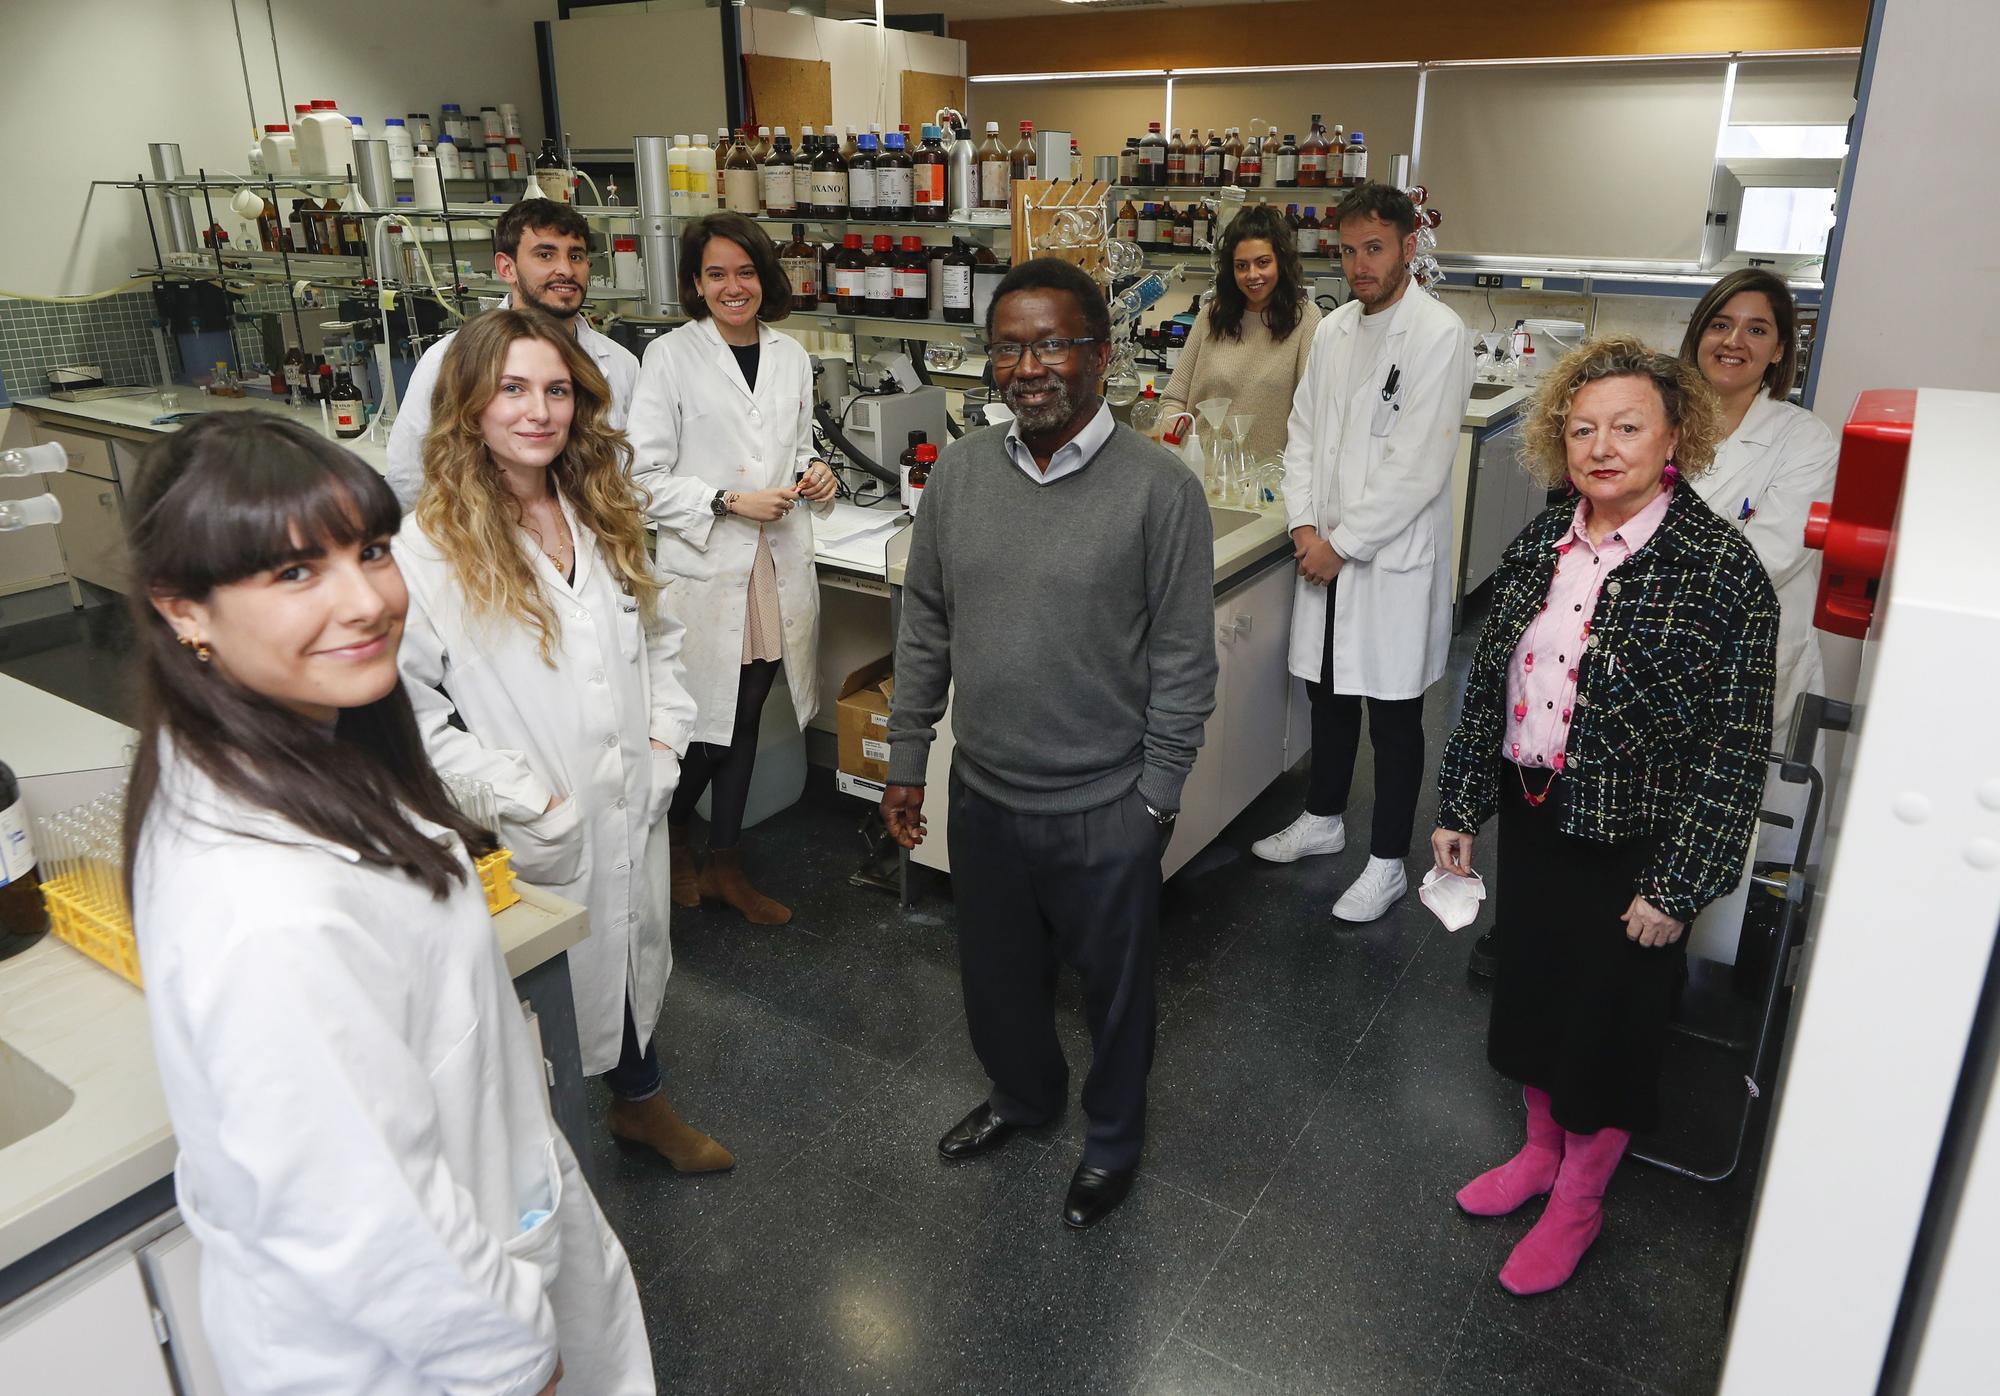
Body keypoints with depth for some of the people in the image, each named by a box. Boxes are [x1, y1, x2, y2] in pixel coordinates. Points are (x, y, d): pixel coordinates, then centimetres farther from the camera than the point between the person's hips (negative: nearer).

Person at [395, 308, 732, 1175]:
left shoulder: (602, 517, 3)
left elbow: (656, 636, 14)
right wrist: (528, 800, -20)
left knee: (636, 957, 25)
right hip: (528, 839, -6)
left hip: (632, 808, 6)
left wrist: (665, 737, 1)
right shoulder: (429, 551, -19)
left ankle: (640, 1105, 51)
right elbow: (414, 714, -19)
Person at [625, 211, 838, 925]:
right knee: (708, 726, 0)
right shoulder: (670, 358, -7)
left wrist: (815, 473, -1)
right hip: (705, 571, -5)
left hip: (779, 568, 5)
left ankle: (726, 865, 31)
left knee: (745, 722, 15)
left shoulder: (790, 356, 8)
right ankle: (673, 837, 31)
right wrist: (729, 502, -18)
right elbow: (645, 479, -10)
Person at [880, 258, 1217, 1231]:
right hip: (983, 793, 5)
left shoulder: (1159, 488, -16)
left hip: (1104, 809, -4)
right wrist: (906, 761, 7)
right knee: (997, 973, 24)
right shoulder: (960, 471, -2)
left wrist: (1156, 797, -9)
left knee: (1113, 986, 17)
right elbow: (925, 624, 5)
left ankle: (1113, 1135, 45)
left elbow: (1182, 661, -11)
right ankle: (1024, 1093, 54)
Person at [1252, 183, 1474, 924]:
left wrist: (1342, 544, -14)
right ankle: (1323, 819, 38)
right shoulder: (1333, 329, 8)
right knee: (1328, 691, 19)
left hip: (1393, 559, -6)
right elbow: (1303, 433, 10)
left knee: (1393, 716, 5)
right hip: (1324, 551, 6)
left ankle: (1388, 863, 19)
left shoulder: (1439, 336, -13)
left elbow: (1417, 467, -18)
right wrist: (1305, 526, -4)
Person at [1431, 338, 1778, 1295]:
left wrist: (1675, 887, -16)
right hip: (1531, 818, 5)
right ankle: (1541, 1149, 46)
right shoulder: (1538, 546, 0)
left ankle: (1578, 1201, 36)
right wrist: (1461, 806, 8)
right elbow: (1488, 683, 7)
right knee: (1529, 991, 20)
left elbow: (1736, 745, -16)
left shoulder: (1720, 569, -17)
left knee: (1607, 1025, 12)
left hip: (1630, 846, -5)